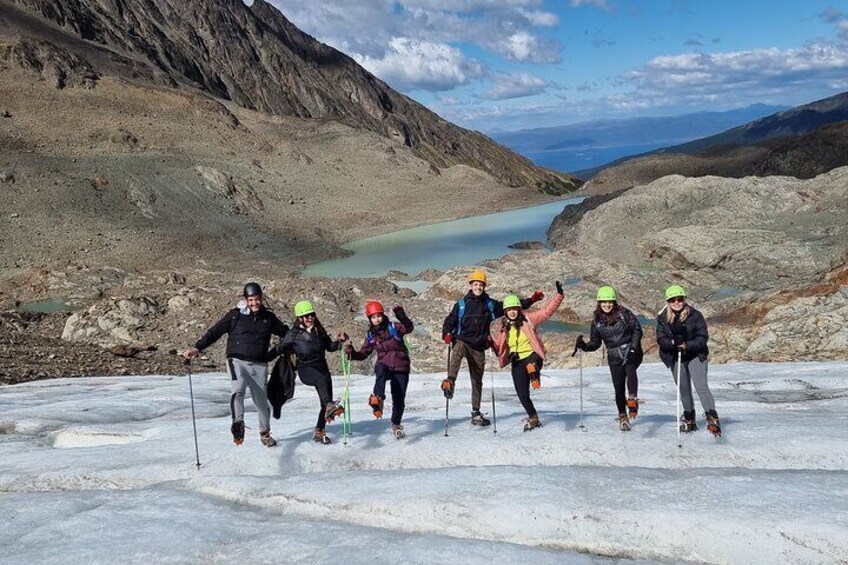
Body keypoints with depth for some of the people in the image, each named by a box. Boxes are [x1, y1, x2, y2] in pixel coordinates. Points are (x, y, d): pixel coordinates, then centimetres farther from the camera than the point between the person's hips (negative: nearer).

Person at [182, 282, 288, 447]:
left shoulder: (268, 317, 9)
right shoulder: (235, 315, 0)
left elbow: (285, 332, 22)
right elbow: (214, 332, -2)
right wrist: (197, 348, -12)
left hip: (259, 365, 2)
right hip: (237, 361, -2)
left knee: (261, 400, 6)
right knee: (238, 390, -30)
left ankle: (265, 433, 24)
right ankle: (238, 424, -35)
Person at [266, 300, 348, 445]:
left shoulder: (319, 331, 9)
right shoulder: (294, 334, -2)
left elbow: (329, 346, 18)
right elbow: (279, 349, 3)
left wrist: (339, 340, 1)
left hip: (322, 367, 5)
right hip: (305, 369, -5)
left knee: (326, 401, 0)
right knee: (322, 379, -39)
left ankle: (319, 432, 17)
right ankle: (330, 406, -61)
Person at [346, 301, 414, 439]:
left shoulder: (393, 327, -3)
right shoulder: (370, 335, 7)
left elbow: (409, 328, -22)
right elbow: (363, 354, 13)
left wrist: (401, 316, -39)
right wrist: (352, 353, -7)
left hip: (401, 367, -1)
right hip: (384, 365, 1)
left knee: (399, 399, 3)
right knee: (381, 370, -39)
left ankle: (396, 424, 29)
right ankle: (377, 399, -49)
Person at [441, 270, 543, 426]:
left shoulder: (490, 304, 8)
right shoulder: (461, 304, 2)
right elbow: (449, 321, 5)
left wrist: (532, 300, 5)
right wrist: (447, 334, -15)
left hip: (479, 347, 3)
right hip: (462, 341, -3)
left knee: (477, 381, 8)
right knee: (457, 350, -40)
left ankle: (476, 414, 17)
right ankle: (450, 381, -52)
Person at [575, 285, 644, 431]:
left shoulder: (624, 313, -3)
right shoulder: (597, 321, 6)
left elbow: (637, 329, -2)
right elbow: (595, 343, 9)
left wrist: (634, 346, -14)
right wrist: (584, 346, -10)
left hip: (631, 352, -2)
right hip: (614, 357, 3)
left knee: (630, 369, -34)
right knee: (618, 386, -1)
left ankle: (632, 399, -47)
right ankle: (623, 416, 17)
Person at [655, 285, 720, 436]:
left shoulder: (695, 315, -8)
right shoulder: (663, 319, -1)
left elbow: (703, 337, -10)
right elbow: (661, 339, -6)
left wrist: (687, 345, -24)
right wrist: (673, 343, -26)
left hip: (696, 356, -3)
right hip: (675, 358, 3)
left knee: (701, 387, -18)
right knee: (684, 390, 13)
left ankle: (713, 419, -24)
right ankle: (689, 420, 27)